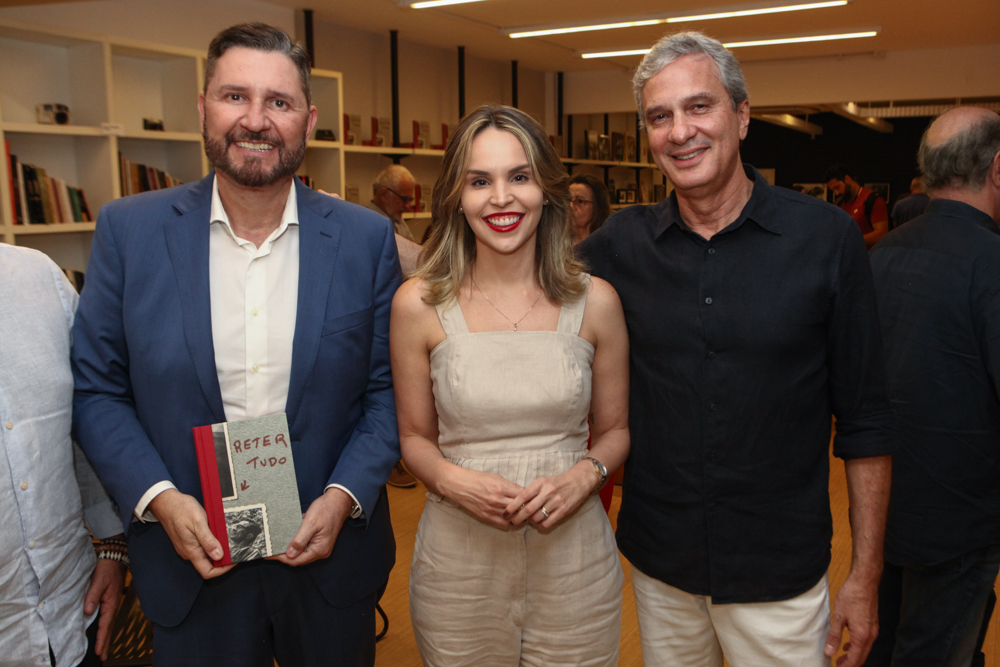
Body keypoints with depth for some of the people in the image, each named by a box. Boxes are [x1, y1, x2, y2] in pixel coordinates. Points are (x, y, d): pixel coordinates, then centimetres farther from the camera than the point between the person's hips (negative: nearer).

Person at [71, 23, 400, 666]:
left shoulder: (367, 238, -6)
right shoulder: (129, 230, -6)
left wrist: (345, 496, -14)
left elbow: (387, 390, -2)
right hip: (190, 559, 0)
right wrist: (158, 498, -13)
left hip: (329, 553, 1)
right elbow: (96, 389, -1)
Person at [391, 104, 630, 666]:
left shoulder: (595, 301, -4)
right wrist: (451, 480, -16)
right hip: (458, 560, 0)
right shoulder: (419, 304, -6)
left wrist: (583, 476, -13)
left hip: (574, 560, 1)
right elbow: (415, 436, 3)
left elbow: (615, 429, 6)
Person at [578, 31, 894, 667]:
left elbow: (865, 419, -6)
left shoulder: (826, 237, -10)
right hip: (657, 563, 2)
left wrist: (865, 575, -5)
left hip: (778, 573, -2)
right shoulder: (622, 242, -4)